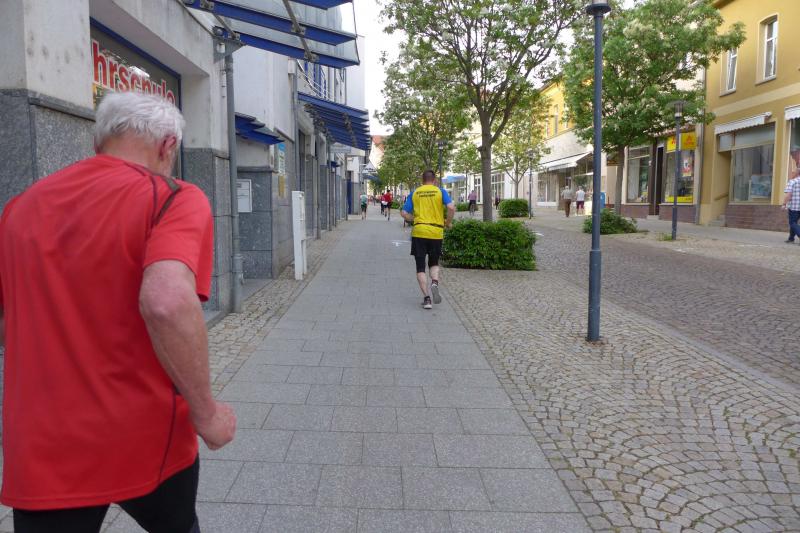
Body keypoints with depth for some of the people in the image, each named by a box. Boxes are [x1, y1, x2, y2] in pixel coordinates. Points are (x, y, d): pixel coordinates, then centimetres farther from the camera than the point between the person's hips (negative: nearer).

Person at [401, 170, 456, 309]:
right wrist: (448, 223, 5)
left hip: (419, 232, 0)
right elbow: (451, 207, -10)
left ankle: (426, 298, -1)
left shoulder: (414, 193, 7)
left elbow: (404, 213, 3)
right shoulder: (440, 191, 4)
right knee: (434, 263, 19)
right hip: (436, 232, 0)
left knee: (420, 267, 6)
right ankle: (435, 283, -9)